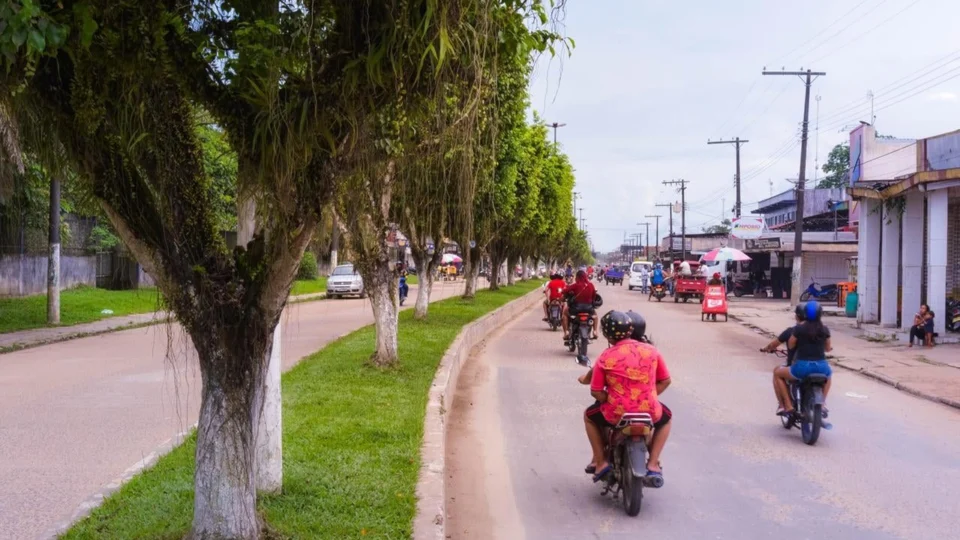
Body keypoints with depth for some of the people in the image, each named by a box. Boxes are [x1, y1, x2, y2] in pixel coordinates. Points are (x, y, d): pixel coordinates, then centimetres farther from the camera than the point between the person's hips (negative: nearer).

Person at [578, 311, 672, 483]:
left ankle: (600, 461, 24)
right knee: (666, 418, 36)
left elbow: (596, 392, -5)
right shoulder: (651, 350, -1)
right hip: (650, 413, 1)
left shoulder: (605, 357, -6)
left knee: (589, 415, 31)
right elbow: (665, 381, 8)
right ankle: (653, 464, 21)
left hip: (615, 415, -1)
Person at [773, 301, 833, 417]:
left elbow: (790, 346, 8)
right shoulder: (824, 329, 6)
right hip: (821, 368, 4)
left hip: (802, 368, -4)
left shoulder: (799, 328, -4)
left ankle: (787, 406, 13)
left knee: (777, 372, 23)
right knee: (828, 373, 41)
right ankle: (822, 404, 34)